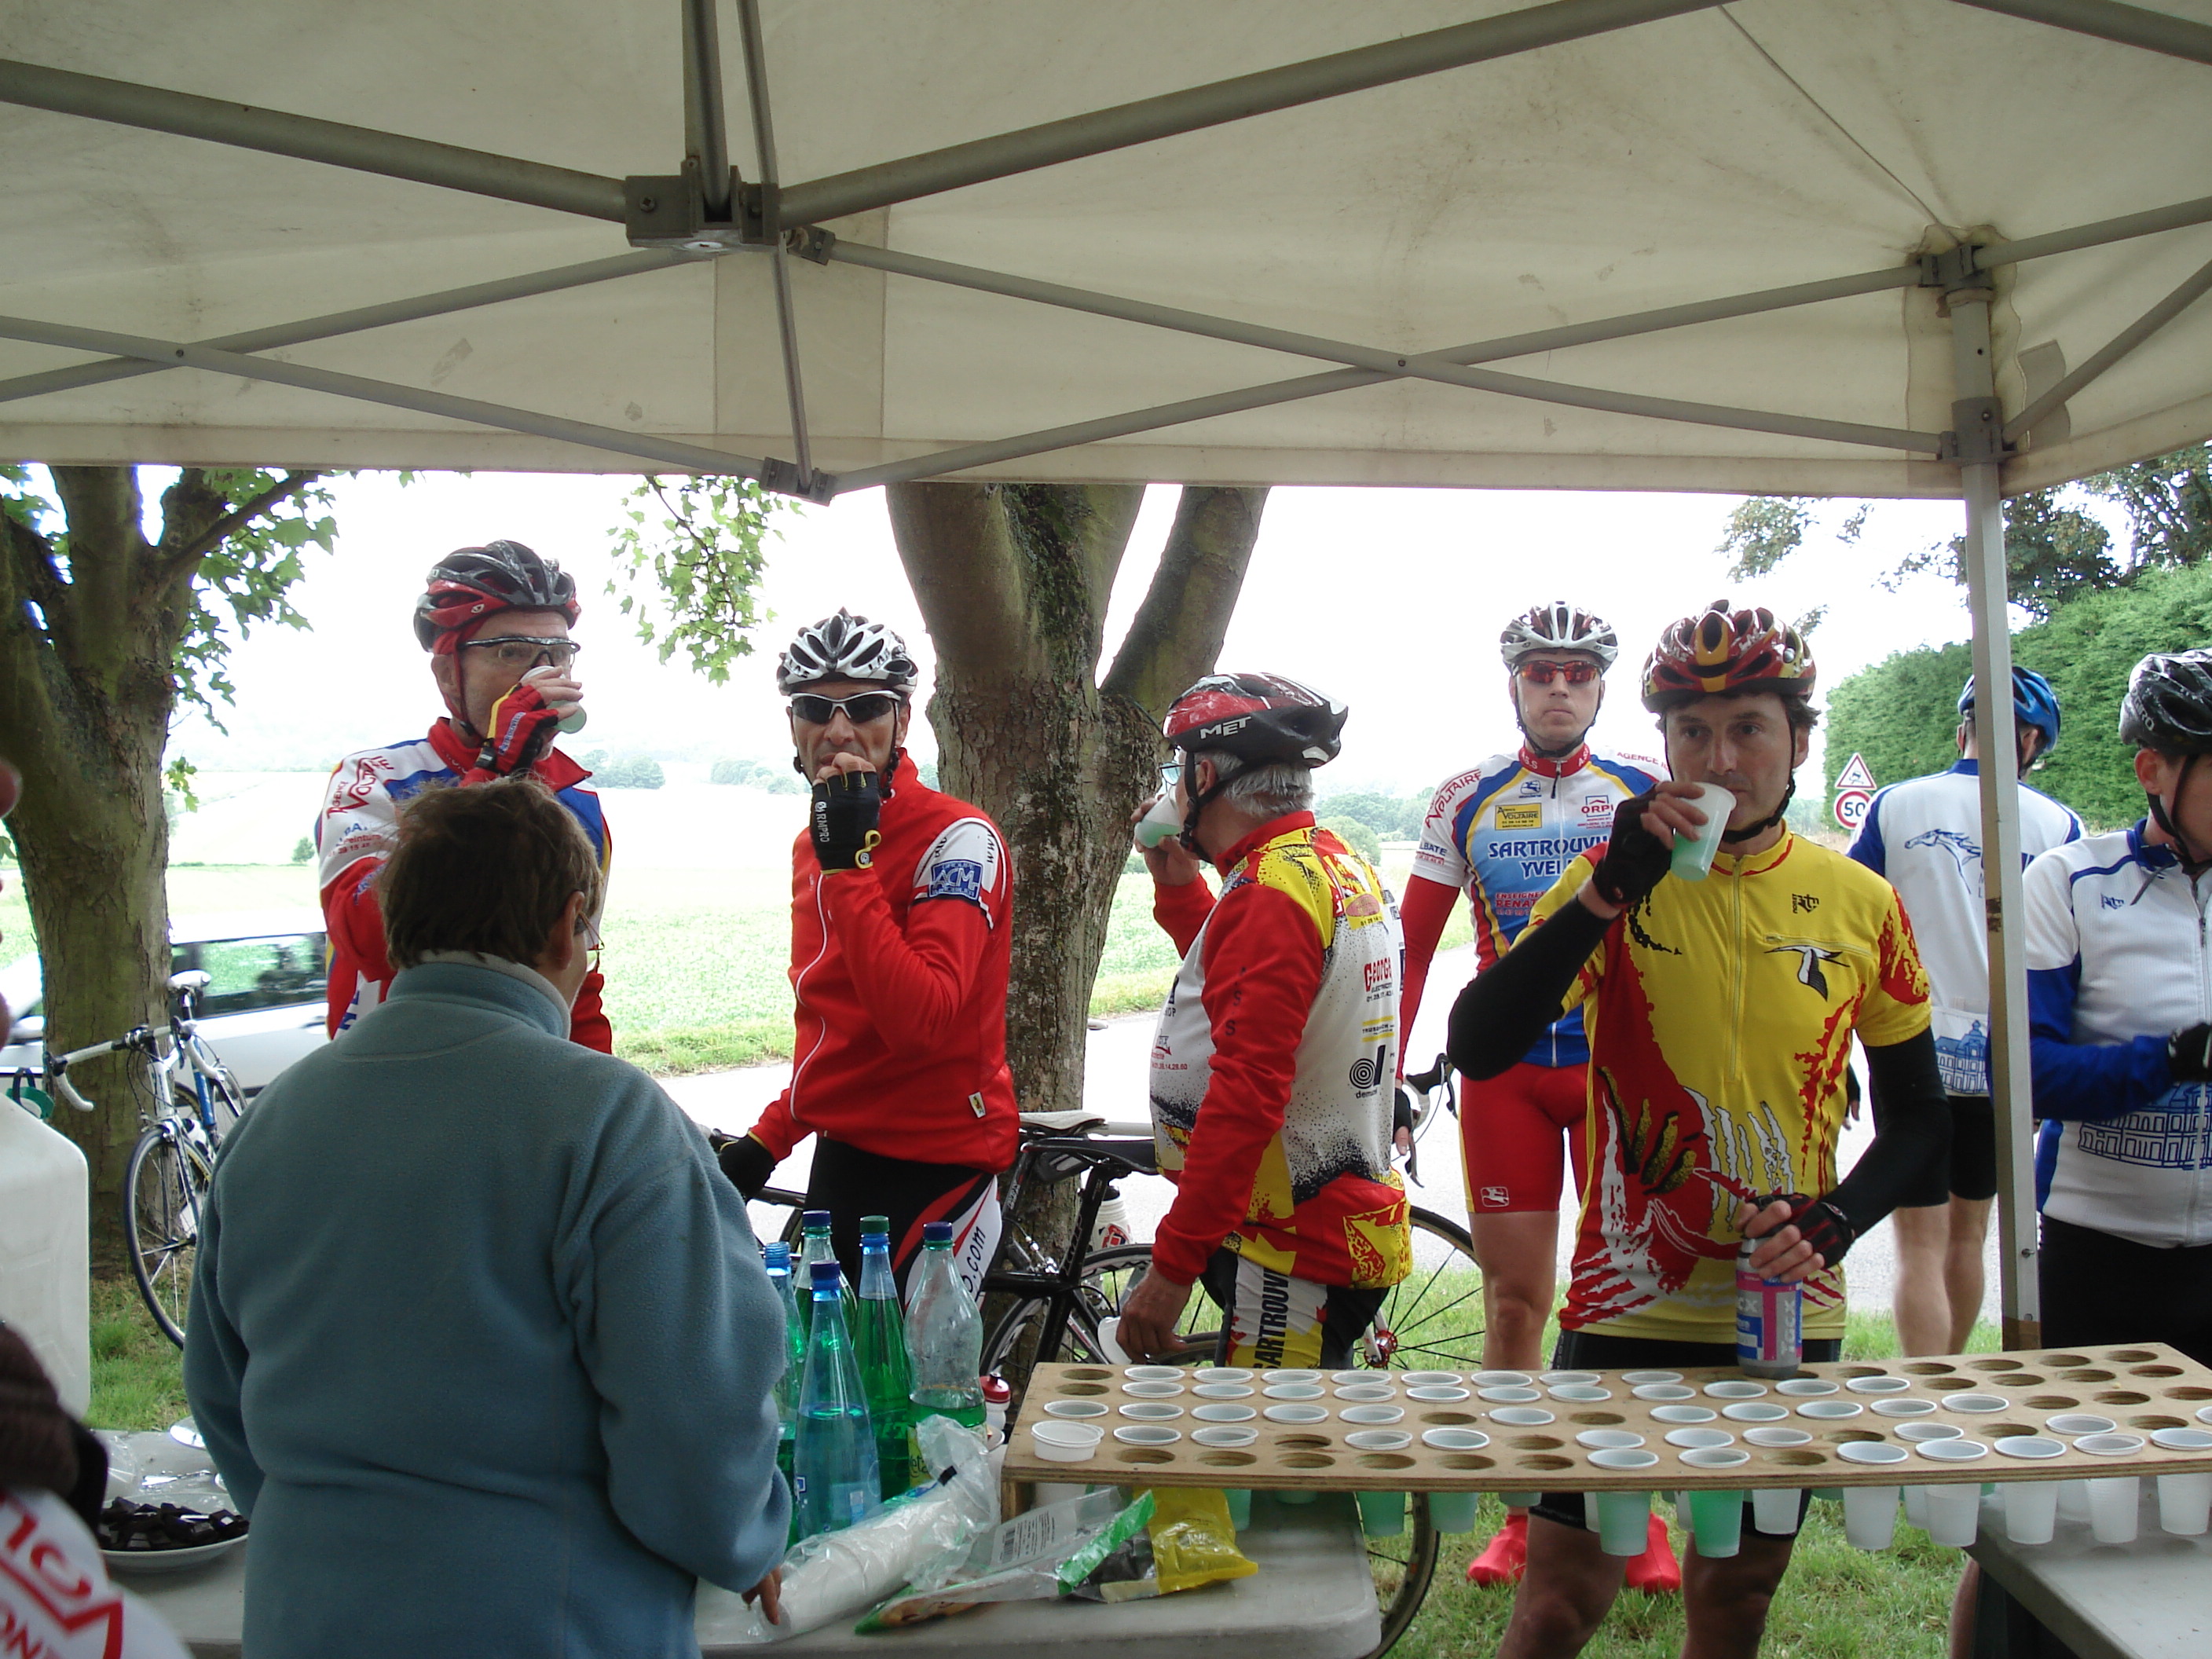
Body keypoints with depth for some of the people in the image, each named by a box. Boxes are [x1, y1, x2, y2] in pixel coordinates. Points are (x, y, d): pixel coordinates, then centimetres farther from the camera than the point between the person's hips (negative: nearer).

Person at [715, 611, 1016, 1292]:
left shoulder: (957, 837, -16)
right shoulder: (813, 841, 10)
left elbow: (919, 1021, -29)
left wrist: (849, 862, -27)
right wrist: (769, 1135, 14)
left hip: (933, 1166, -8)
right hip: (841, 1152, 8)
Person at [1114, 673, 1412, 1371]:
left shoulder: (1270, 888, -19)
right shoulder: (1343, 866, 12)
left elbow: (1247, 1088, -26)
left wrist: (1172, 1264, -24)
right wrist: (1178, 887, 17)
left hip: (1298, 1250, -10)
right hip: (1346, 1225, 10)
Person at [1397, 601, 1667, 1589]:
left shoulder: (1650, 791, 2)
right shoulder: (1466, 800, 4)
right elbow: (1412, 946, 7)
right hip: (1502, 1072, 1)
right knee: (1514, 1302, 5)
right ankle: (1520, 1516, 18)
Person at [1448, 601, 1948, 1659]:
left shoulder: (1861, 905, 0)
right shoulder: (1616, 880, -5)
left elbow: (1918, 1115, 9)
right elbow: (1476, 1048, -18)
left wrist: (1832, 1224, -9)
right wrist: (1612, 889, -25)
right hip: (1629, 1304, -2)